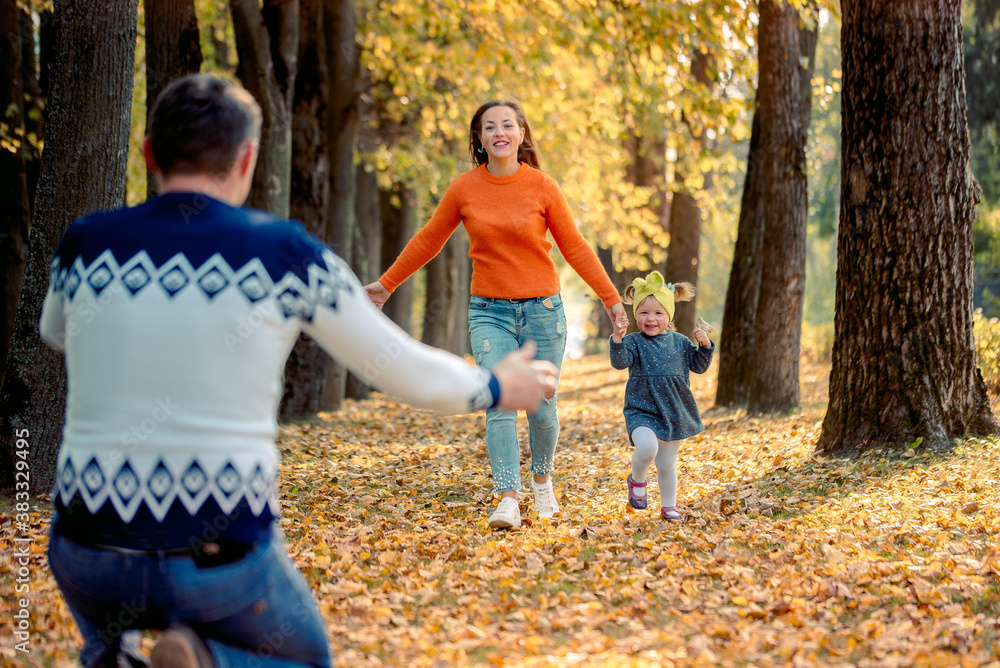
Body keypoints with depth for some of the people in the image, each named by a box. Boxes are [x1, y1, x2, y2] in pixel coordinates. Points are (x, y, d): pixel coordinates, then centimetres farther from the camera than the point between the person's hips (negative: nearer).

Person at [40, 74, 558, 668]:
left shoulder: (86, 245, -1)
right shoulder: (286, 253, -8)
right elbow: (406, 370, 3)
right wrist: (497, 389, 23)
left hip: (92, 553, 4)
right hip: (220, 562, -3)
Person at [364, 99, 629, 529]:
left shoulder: (542, 186, -3)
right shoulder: (464, 189, 0)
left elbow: (574, 247, 3)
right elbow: (427, 241, 11)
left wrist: (611, 298, 1)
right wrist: (387, 284, 16)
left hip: (542, 309, 0)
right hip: (489, 312, 0)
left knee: (542, 407, 5)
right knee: (500, 403, -12)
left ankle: (542, 479, 31)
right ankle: (508, 499, -14)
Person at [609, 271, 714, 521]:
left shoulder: (679, 342, 7)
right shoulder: (634, 342, -5)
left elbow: (699, 366, 13)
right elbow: (620, 362, -21)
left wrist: (705, 346, -3)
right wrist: (617, 339, -37)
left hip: (674, 413, 3)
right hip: (642, 411, -3)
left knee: (667, 465, 11)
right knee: (647, 447, -30)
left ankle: (668, 506, 31)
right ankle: (637, 480, 1)